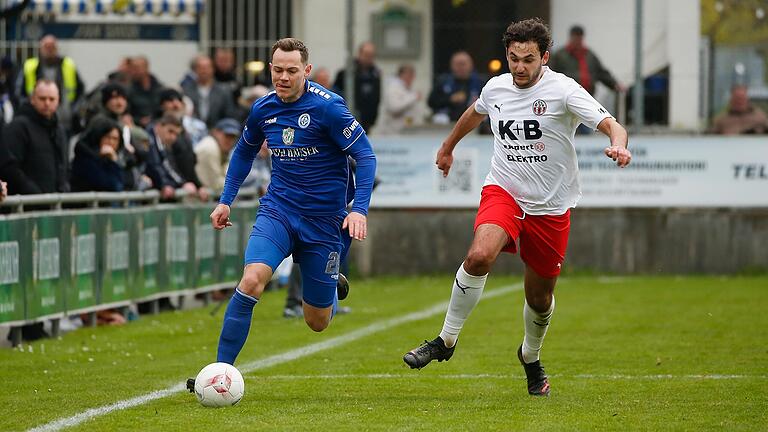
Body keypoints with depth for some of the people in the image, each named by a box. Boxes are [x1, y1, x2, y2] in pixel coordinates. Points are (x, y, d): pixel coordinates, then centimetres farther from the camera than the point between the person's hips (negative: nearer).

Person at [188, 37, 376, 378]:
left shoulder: (327, 107, -15)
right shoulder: (263, 109, 0)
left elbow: (365, 155, -12)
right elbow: (244, 151, 20)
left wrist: (359, 209, -22)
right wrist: (226, 200, 15)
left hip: (323, 218, -3)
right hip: (277, 209, 3)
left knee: (317, 322, 5)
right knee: (252, 280, -25)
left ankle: (332, 287, 43)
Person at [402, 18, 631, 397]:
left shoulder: (563, 90, -13)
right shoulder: (495, 88, 0)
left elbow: (611, 125, -21)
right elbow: (475, 113, 25)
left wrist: (618, 146, -44)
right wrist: (448, 147, 39)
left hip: (551, 207, -1)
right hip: (503, 192, 1)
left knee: (540, 298, 10)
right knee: (480, 256, -29)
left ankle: (530, 358, 41)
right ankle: (446, 340, -14)